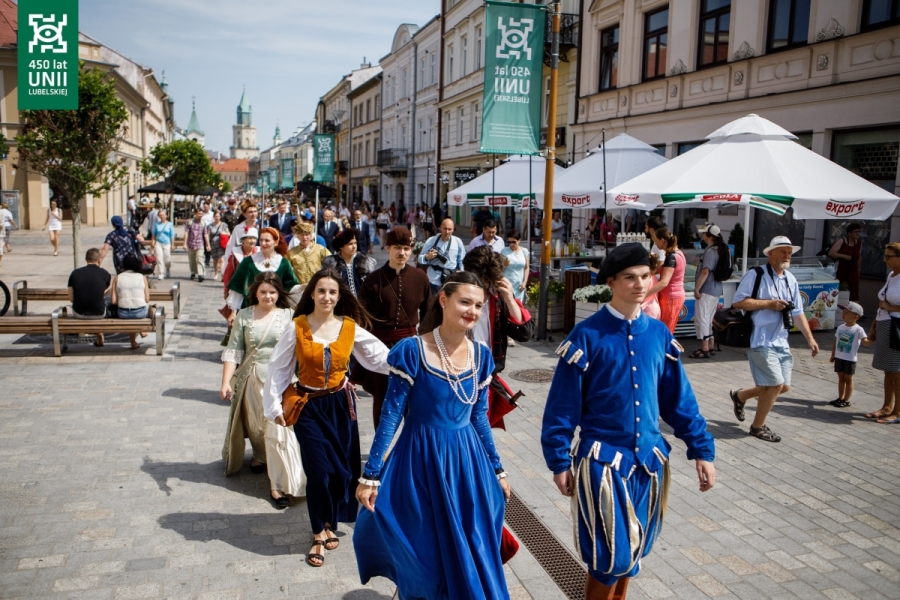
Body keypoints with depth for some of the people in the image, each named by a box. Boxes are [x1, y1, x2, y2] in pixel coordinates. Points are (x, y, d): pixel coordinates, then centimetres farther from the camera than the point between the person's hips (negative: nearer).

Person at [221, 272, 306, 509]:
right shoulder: (244, 316, 1)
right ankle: (261, 456, 48)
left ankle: (278, 484, 1)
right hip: (251, 379, 2)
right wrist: (226, 382, -9)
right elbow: (233, 351, -1)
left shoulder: (288, 315, -4)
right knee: (254, 425, 18)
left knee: (278, 429, -6)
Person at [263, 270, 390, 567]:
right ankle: (320, 534, 15)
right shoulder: (297, 328, -6)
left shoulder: (351, 328, -4)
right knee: (319, 471, -5)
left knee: (342, 469, 6)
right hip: (309, 407, -2)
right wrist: (274, 405, -1)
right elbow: (278, 368, 0)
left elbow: (381, 358, -6)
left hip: (341, 404, 2)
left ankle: (330, 523, 32)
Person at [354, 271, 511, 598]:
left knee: (473, 555, 15)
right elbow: (391, 416, -12)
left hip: (468, 463, 4)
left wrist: (497, 470, 13)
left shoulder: (482, 356, -1)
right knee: (425, 555, 13)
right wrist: (371, 475, -12)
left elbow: (479, 418, 8)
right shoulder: (411, 351, -16)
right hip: (422, 461, -4)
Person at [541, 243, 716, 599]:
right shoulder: (587, 335, -11)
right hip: (602, 459, -4)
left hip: (649, 457, 5)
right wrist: (560, 461, -9)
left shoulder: (658, 334, 2)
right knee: (610, 555, -2)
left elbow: (679, 399, 8)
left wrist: (701, 449, 5)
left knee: (632, 550, 17)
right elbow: (563, 405, -9)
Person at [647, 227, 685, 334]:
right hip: (677, 295, 9)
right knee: (668, 331, 15)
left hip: (670, 297, -9)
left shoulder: (671, 257, -21)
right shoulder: (678, 253, 7)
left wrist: (643, 294, -40)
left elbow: (664, 282, -33)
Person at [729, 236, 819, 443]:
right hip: (761, 341, -8)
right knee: (775, 384, -9)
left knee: (783, 386, 9)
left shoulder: (791, 280, 12)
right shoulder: (756, 275, -10)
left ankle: (740, 396, 31)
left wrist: (809, 338, 11)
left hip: (781, 341, 8)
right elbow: (738, 302, -17)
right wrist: (769, 303, -17)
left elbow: (798, 312, 17)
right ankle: (758, 426, 11)